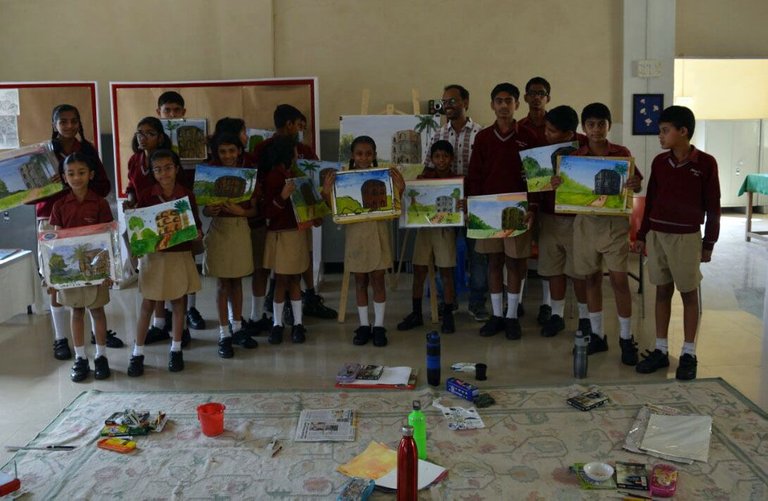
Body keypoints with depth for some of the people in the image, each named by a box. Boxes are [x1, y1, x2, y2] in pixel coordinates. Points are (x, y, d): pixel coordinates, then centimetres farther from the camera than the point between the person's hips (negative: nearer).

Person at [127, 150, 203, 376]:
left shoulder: (187, 195, -2)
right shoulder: (146, 195, -4)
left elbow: (196, 223, 4)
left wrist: (197, 234, -16)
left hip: (180, 256, 1)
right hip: (153, 255, -1)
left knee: (178, 303, 10)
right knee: (147, 305, 5)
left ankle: (176, 350, 24)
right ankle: (137, 353, 14)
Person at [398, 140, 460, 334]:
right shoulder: (425, 176, 4)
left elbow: (462, 203, -6)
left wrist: (463, 207, -27)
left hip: (445, 229, -3)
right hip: (424, 227, 3)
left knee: (446, 273, 2)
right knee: (419, 271, 6)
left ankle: (447, 315, 13)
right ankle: (416, 314, 19)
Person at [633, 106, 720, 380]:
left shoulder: (705, 163, -7)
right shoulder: (659, 162, 5)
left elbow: (713, 207, -3)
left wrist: (709, 243, -3)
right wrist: (642, 235, 11)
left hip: (686, 237, -4)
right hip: (657, 234, 4)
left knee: (689, 294, 4)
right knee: (662, 291, 9)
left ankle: (689, 354, 13)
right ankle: (661, 350, 17)